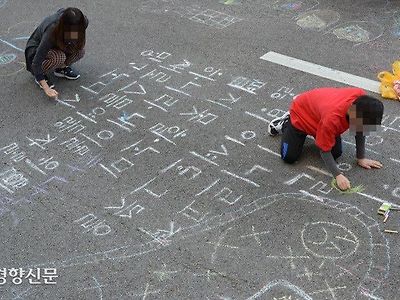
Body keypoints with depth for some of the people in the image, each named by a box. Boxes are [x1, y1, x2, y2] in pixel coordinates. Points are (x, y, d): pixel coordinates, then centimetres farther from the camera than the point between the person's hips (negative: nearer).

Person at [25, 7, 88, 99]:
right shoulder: (51, 30, -40)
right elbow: (36, 63, -39)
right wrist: (46, 88, -46)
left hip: (57, 45, 5)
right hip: (36, 49, -5)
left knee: (80, 51, -24)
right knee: (58, 57, -37)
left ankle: (62, 68, 1)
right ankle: (42, 75, -9)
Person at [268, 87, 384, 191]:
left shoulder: (362, 100, -29)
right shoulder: (332, 119, -45)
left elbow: (360, 130, -11)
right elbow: (325, 150, -30)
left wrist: (361, 158, -8)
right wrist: (338, 175, -35)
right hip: (301, 114, -5)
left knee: (336, 153, -4)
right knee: (289, 157, -9)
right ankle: (285, 124, 17)